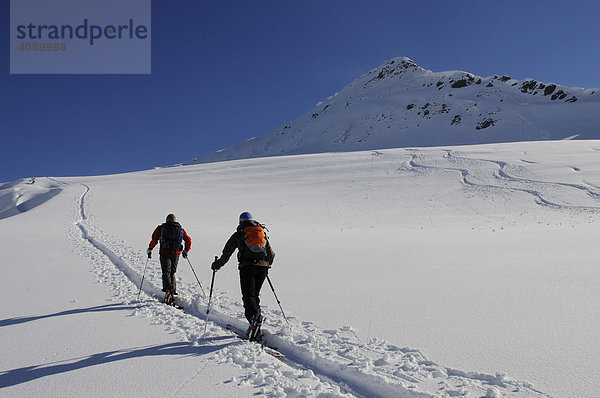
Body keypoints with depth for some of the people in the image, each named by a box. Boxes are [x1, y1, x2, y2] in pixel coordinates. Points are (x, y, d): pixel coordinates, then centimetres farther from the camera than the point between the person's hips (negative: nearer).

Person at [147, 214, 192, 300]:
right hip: (176, 254, 2)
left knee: (166, 272, -3)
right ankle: (173, 290, 6)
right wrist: (185, 251, 26)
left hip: (165, 252, -2)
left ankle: (168, 287, -27)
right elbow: (188, 240, 14)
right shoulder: (181, 229, 16)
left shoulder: (161, 227, 10)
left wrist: (150, 249, 7)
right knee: (172, 272, 16)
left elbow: (154, 239, -2)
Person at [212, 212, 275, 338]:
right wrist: (267, 265, 42)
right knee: (255, 294, 12)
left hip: (247, 267, -3)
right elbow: (271, 254, 24)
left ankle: (254, 316, -32)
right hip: (263, 267, 4)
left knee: (248, 295, -4)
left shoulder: (238, 235, 12)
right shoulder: (263, 233, 22)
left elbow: (226, 254, 11)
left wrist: (216, 265, 26)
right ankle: (255, 328, 8)